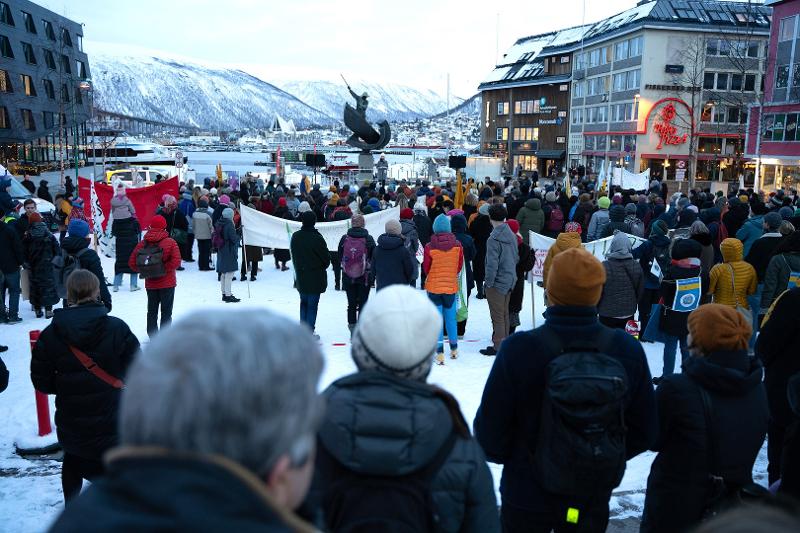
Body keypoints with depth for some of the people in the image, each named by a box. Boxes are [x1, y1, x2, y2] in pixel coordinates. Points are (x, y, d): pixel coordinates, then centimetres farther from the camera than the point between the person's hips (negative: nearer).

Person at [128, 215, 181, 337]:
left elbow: (132, 263, -2)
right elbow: (176, 262, -22)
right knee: (166, 312, 6)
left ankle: (152, 336, 20)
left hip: (150, 284, 3)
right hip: (167, 283, -3)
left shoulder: (143, 243, 0)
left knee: (152, 311, 16)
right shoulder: (170, 242, -10)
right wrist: (165, 269, -10)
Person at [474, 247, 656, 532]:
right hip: (593, 498, 3)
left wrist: (505, 456, 3)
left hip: (527, 497, -2)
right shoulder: (627, 350, -16)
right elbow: (644, 431, -4)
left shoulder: (518, 349, -27)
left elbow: (490, 429, -19)